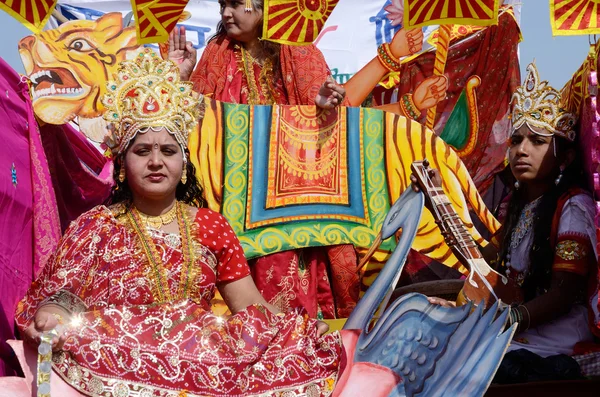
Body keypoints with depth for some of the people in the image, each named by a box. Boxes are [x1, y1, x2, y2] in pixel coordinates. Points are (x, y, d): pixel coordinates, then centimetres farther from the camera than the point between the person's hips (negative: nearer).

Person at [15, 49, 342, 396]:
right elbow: (58, 296, 1)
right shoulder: (95, 227, 10)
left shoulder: (211, 225, 15)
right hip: (122, 362, -1)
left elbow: (251, 305, 12)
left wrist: (297, 331, -8)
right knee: (72, 352, -35)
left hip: (205, 355, 1)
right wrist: (50, 319, -24)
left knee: (303, 345, -19)